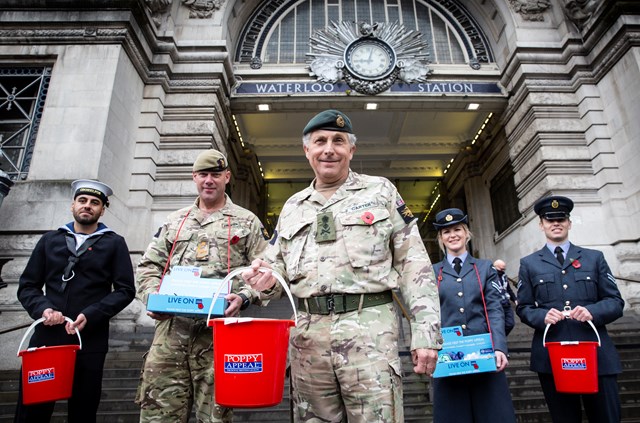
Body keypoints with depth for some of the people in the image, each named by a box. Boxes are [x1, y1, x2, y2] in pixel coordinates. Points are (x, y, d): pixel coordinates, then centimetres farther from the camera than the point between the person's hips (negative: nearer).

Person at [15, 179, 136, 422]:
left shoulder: (114, 243, 4)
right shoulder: (50, 240, 13)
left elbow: (125, 290, -2)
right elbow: (27, 286, 12)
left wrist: (89, 315, -13)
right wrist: (43, 309, -8)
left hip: (90, 341, -2)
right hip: (46, 337, 2)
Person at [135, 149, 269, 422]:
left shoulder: (247, 222, 8)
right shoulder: (174, 221, 19)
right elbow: (149, 266, 18)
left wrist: (244, 297, -13)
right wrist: (152, 296, 0)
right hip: (171, 327, 3)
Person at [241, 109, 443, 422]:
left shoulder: (380, 192, 7)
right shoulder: (292, 207, 17)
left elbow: (414, 264, 2)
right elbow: (277, 265, 21)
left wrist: (426, 332, -5)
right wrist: (267, 278, -4)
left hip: (369, 328, -3)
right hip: (307, 334, 4)